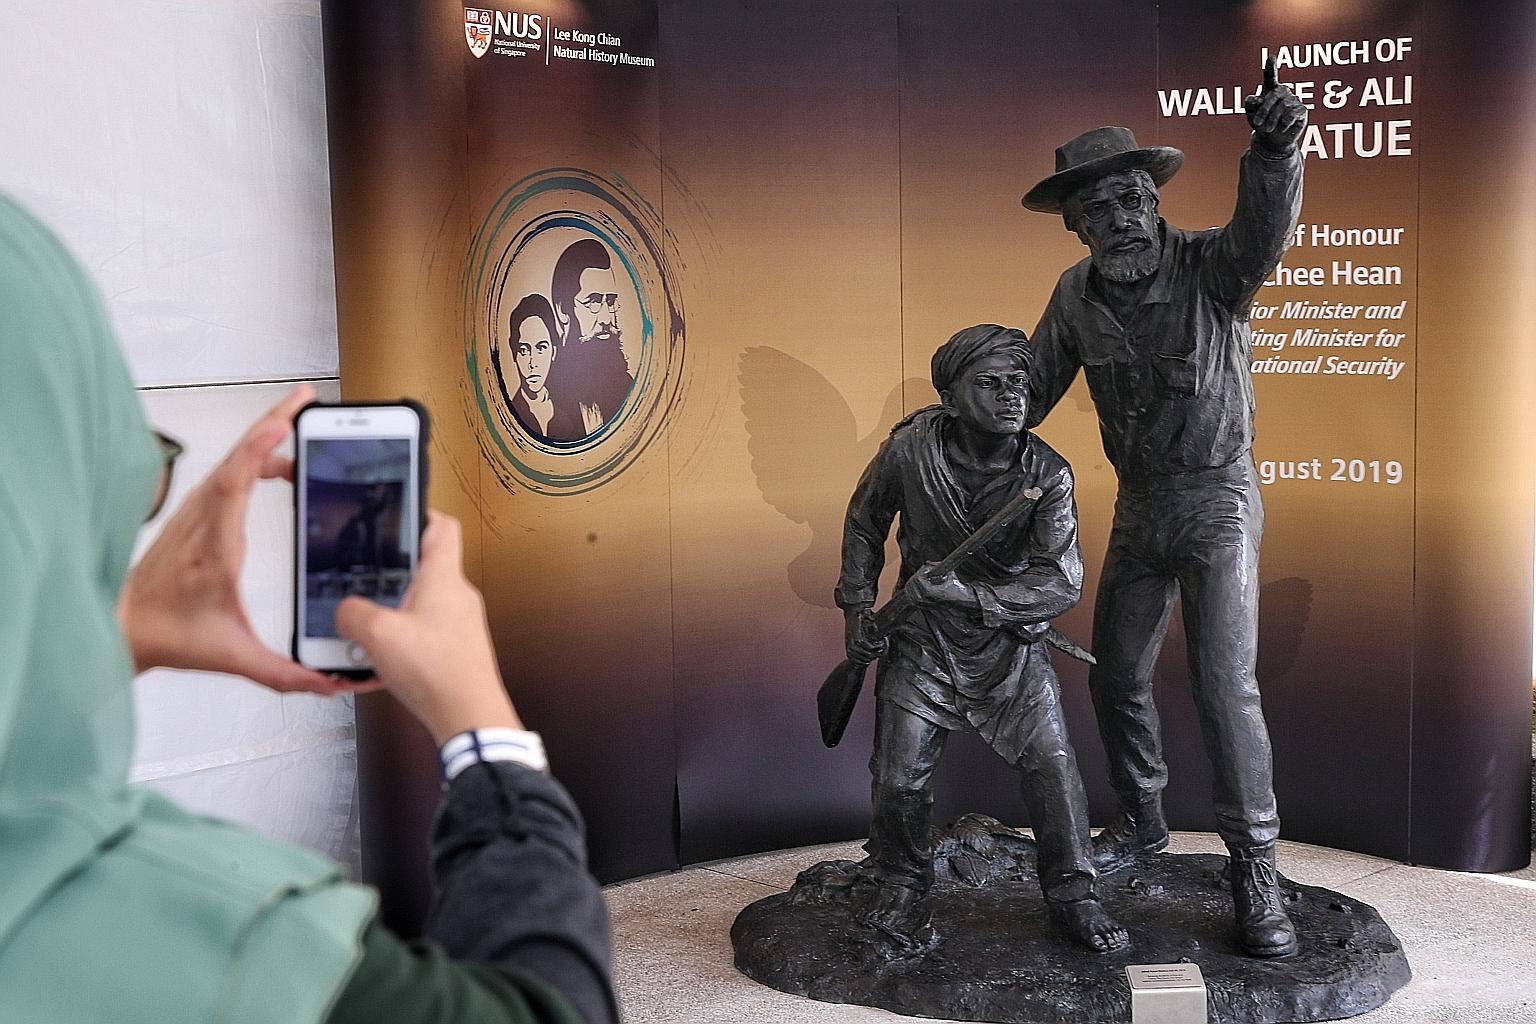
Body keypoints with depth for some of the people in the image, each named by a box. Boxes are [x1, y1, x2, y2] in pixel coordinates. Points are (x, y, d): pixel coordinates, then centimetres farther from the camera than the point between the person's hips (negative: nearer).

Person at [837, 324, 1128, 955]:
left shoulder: (1047, 474, -18)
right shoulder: (910, 449, -15)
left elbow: (1061, 583, -22)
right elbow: (864, 521, 5)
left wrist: (959, 590, -28)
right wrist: (857, 606, 1)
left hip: (1011, 638, 0)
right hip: (921, 641, 0)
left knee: (1052, 763, -7)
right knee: (899, 780, -3)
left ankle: (1072, 895, 14)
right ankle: (899, 891, 23)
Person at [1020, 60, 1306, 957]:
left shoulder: (1211, 267, -18)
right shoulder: (1076, 296, -4)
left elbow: (1266, 224, -40)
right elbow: (1029, 390, 7)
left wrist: (1276, 146, -59)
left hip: (1218, 499, -5)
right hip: (1139, 506, 5)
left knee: (1226, 684, -12)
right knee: (1116, 675, 13)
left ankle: (1256, 871, -1)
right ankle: (1143, 819, 36)